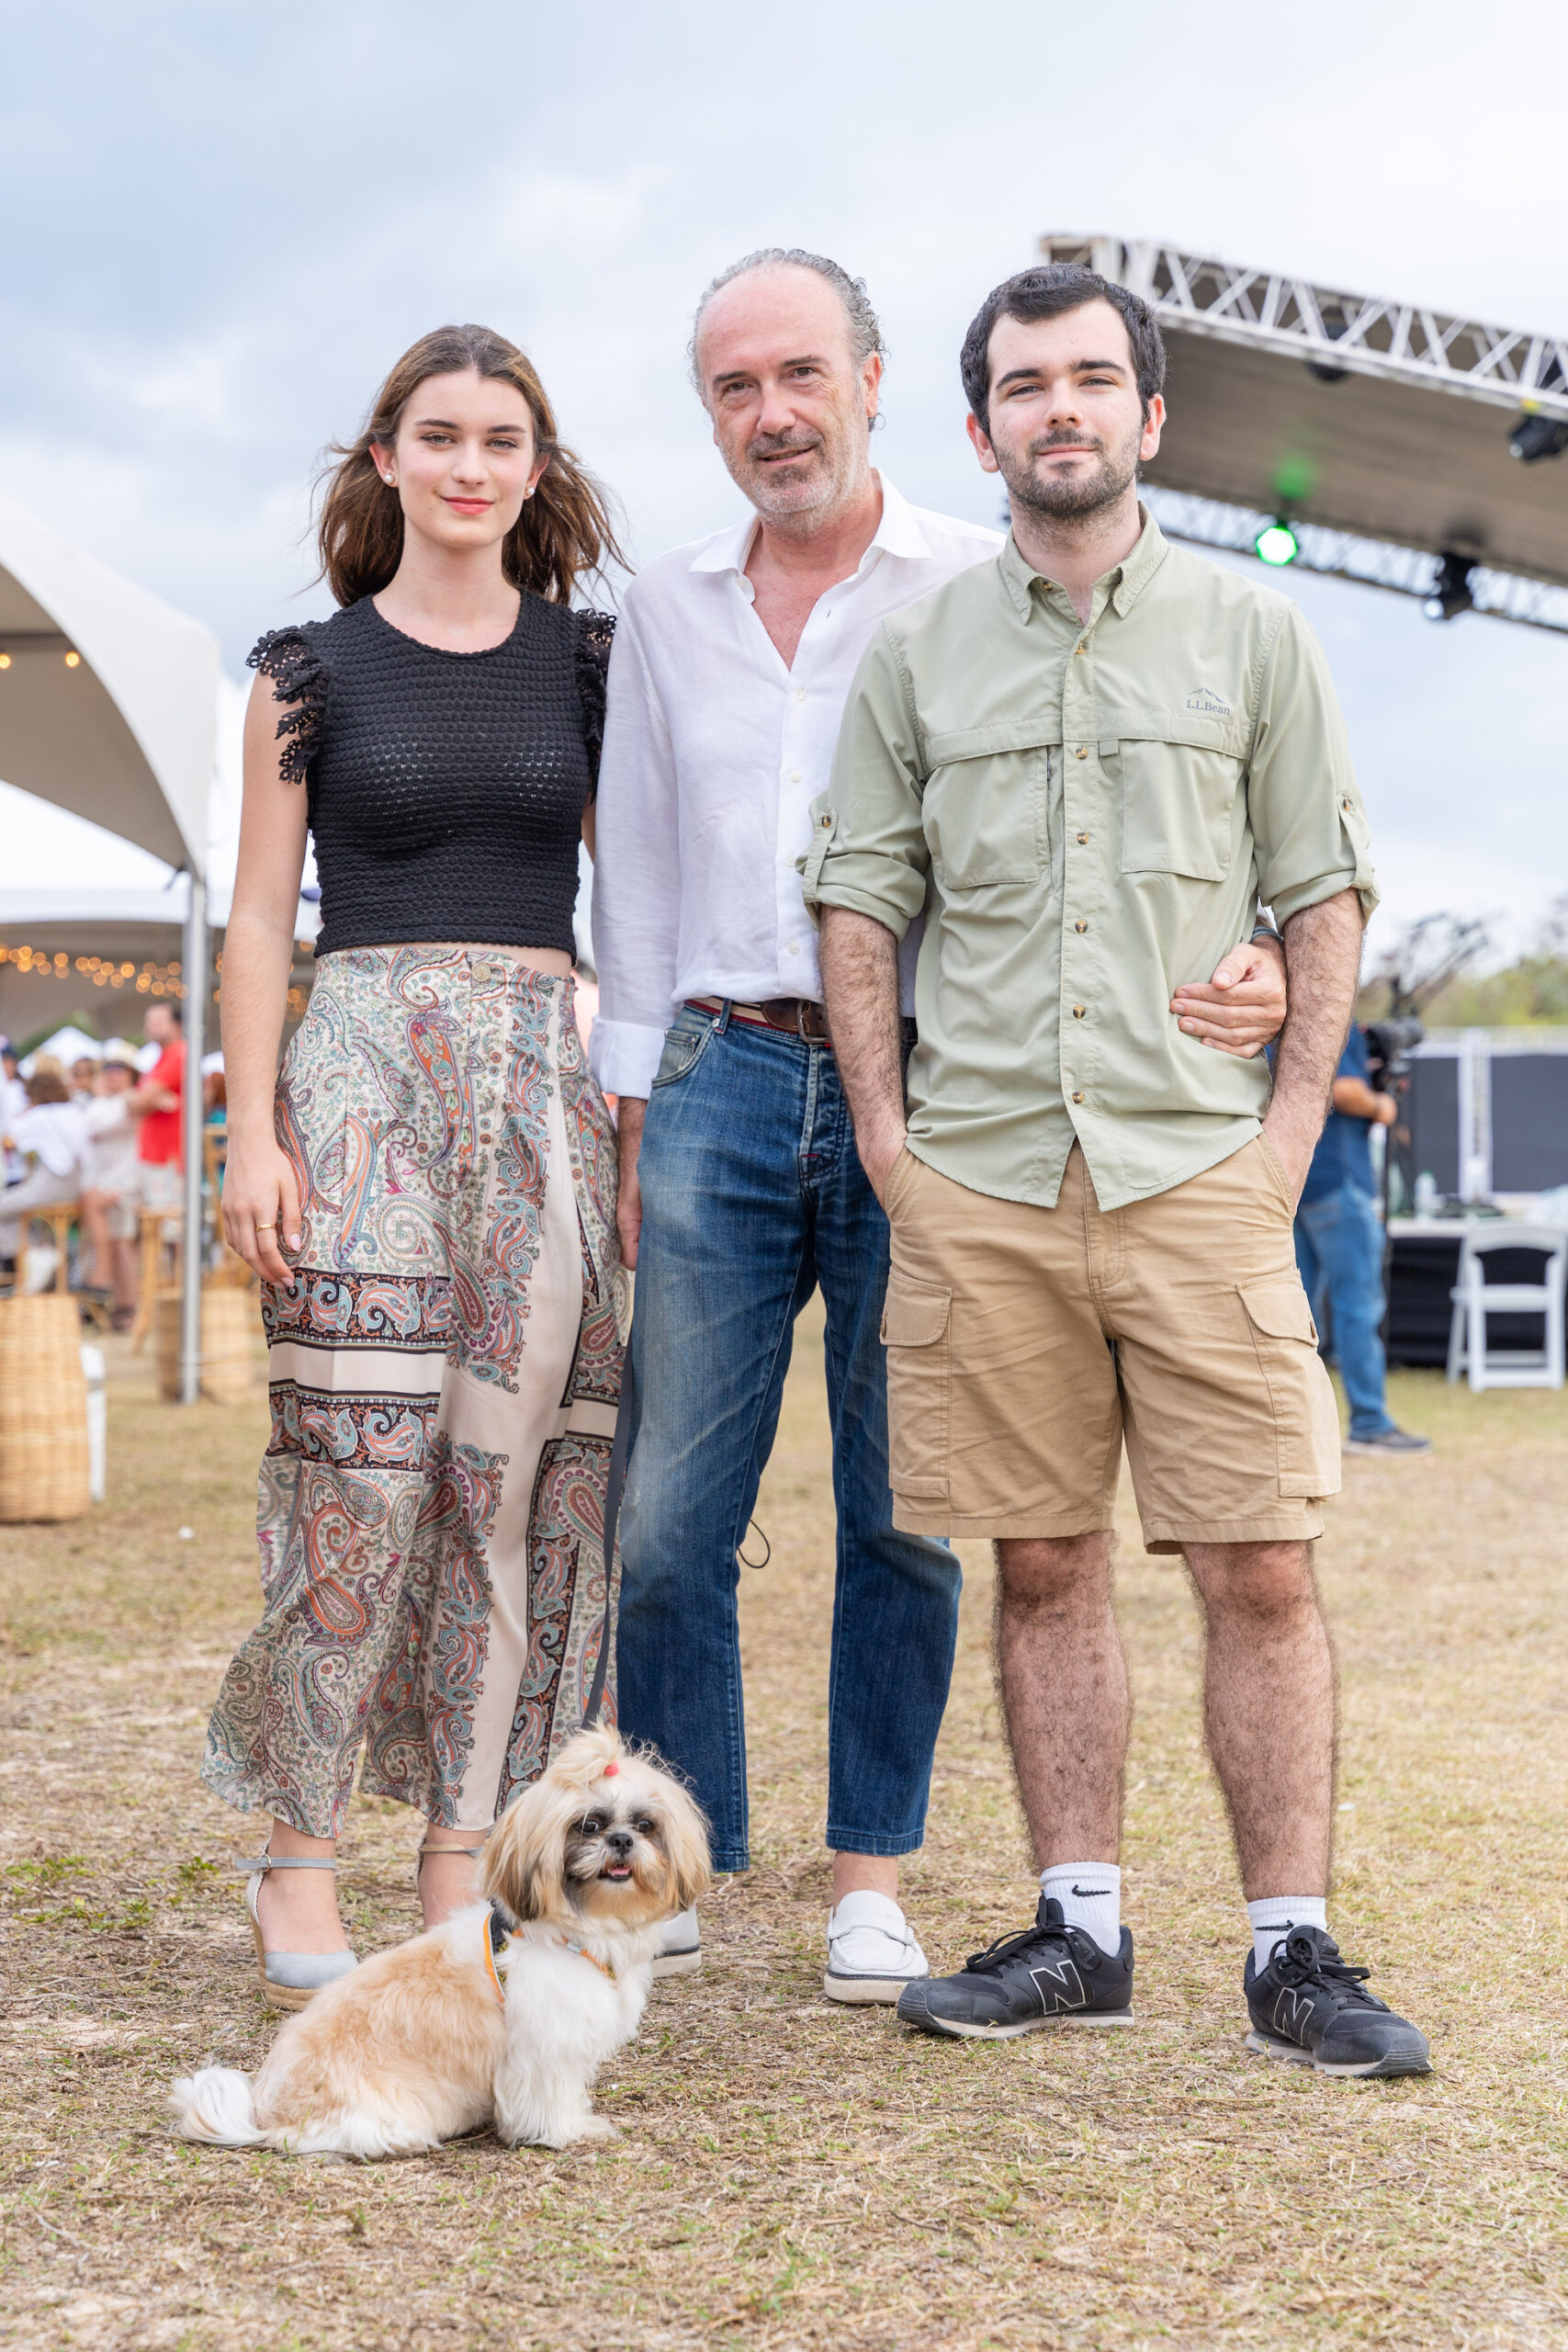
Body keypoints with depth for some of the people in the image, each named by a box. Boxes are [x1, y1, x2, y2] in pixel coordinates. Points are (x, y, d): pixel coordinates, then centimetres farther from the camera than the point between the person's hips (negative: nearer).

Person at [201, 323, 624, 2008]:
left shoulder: (588, 663, 13)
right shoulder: (313, 668, 8)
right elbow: (260, 916, 5)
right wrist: (252, 1131, -5)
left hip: (546, 1077, 2)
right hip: (363, 1060, -2)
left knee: (517, 1469, -2)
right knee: (360, 1457, -9)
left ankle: (461, 1869, 5)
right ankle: (298, 1851, 2)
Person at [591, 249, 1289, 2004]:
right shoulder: (666, 612, 14)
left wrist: (1248, 957, -18)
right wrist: (632, 1121, 13)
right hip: (723, 1084, 3)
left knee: (904, 1512, 2)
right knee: (668, 1512, -1)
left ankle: (870, 1878, 15)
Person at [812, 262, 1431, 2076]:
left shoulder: (1252, 634, 8)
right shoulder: (916, 652, 11)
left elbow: (1325, 897, 8)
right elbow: (859, 901, 12)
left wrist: (1291, 1127, -1)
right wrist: (886, 1140, 3)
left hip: (1198, 1168, -1)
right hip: (978, 1181, 2)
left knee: (1259, 1568, -5)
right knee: (1043, 1564, 6)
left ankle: (1290, 1951, 4)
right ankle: (1079, 1929, 16)